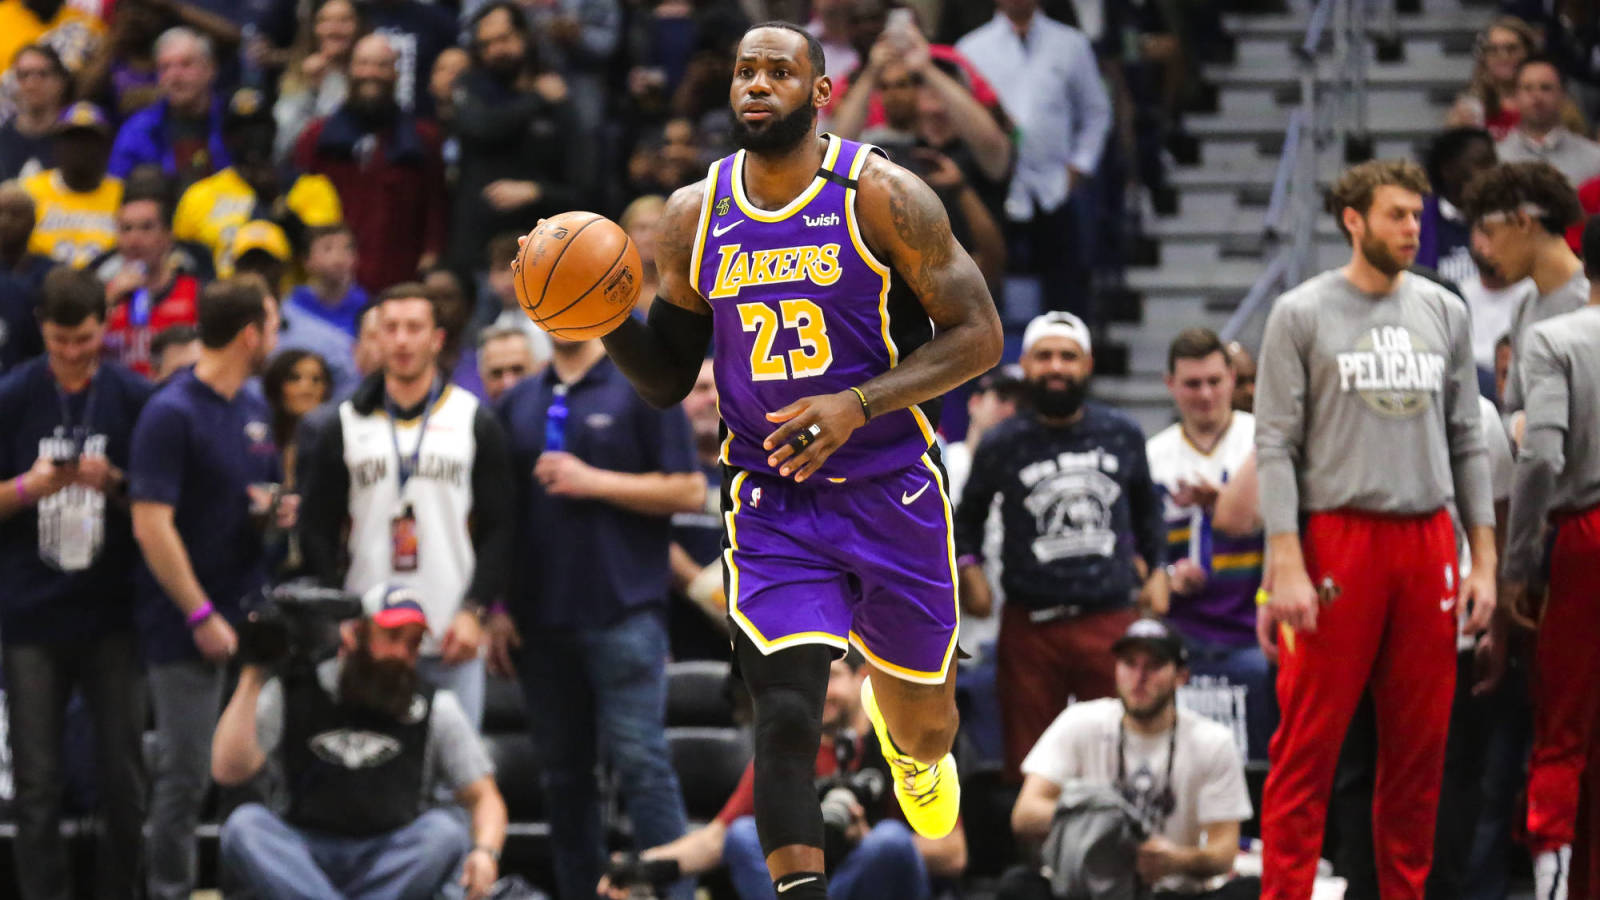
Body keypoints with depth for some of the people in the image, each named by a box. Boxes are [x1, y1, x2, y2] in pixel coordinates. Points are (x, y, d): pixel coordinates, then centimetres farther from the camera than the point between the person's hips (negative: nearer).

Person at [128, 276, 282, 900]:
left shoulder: (254, 411, 12)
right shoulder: (172, 414, -13)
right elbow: (151, 525, -18)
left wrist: (274, 508, 0)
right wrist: (201, 615, -18)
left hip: (249, 612, 7)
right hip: (186, 625, -7)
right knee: (186, 773, -4)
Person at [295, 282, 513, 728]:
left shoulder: (475, 422, 7)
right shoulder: (342, 427, 9)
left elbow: (499, 528, 5)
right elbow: (316, 532, 8)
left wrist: (474, 611, -7)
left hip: (452, 640, 0)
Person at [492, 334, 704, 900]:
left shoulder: (643, 390, 1)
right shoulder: (517, 405, 15)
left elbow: (689, 491, -5)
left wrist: (593, 482, -12)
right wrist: (499, 609, 8)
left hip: (622, 613, -5)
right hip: (541, 619, 5)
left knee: (640, 761, -11)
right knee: (564, 773, 8)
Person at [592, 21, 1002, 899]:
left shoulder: (882, 196, -10)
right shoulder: (694, 216, 1)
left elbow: (976, 335, -9)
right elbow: (666, 378, 10)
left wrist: (859, 404, -21)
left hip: (890, 489, -1)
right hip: (771, 501, 1)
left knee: (921, 717, 16)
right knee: (784, 717, -17)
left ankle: (914, 751, 54)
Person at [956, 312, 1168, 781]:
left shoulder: (1122, 435, 9)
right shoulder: (1002, 444, 5)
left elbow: (1147, 507, 25)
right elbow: (968, 515, 19)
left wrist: (1157, 568, 15)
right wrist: (969, 569, 3)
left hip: (1110, 622, 1)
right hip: (1030, 627, -1)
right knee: (1028, 764, -1)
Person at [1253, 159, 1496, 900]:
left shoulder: (1445, 313, 12)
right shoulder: (1302, 316, 0)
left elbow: (1467, 442, 14)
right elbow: (1275, 447, -4)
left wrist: (1483, 560, 7)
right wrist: (1287, 566, -13)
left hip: (1427, 546, 4)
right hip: (1338, 543, -4)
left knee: (1420, 743, 6)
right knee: (1309, 742, -5)